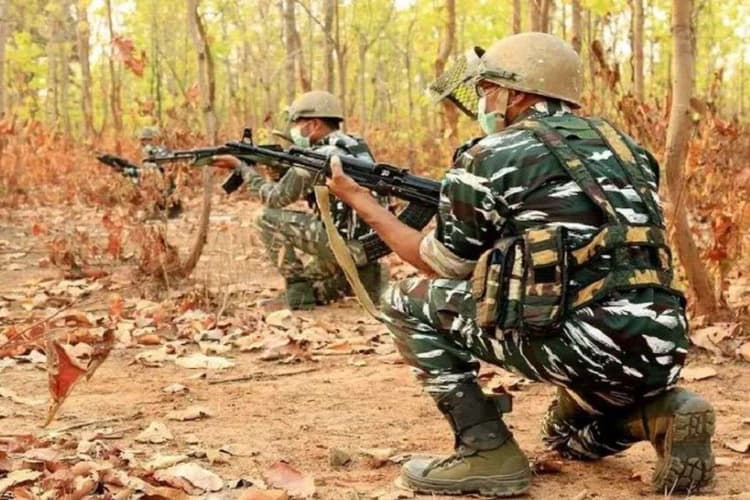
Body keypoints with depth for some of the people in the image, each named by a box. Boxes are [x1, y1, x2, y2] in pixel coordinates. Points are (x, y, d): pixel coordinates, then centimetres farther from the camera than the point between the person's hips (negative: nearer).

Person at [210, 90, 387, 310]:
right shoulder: (355, 146, 13)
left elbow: (275, 198, -6)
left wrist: (242, 166, 3)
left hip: (343, 246, -10)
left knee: (268, 219, -4)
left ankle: (298, 293, -1)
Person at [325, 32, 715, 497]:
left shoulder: (490, 159, 1)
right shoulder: (622, 146, 20)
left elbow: (443, 265, 14)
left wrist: (361, 200, 26)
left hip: (580, 346, -7)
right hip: (659, 353, 7)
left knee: (410, 301, 10)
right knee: (570, 437, 37)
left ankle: (487, 453, 5)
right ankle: (662, 412, 7)